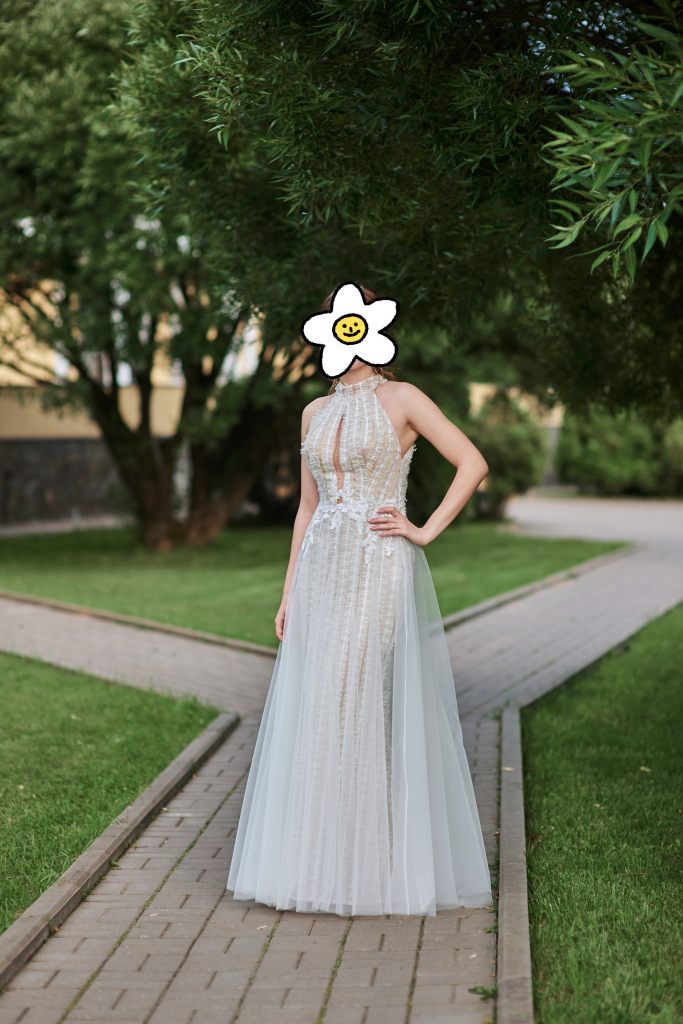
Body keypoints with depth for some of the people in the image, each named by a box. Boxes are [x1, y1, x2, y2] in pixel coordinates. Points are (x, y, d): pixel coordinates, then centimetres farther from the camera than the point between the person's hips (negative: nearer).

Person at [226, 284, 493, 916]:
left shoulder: (402, 399, -1)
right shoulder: (316, 412, 15)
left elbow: (474, 464, -5)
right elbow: (308, 507, 16)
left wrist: (426, 532, -9)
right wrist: (289, 593, 11)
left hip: (383, 574, -6)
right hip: (324, 576, 6)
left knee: (373, 711, -6)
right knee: (316, 715, 4)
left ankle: (381, 865, 5)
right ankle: (320, 862, 14)